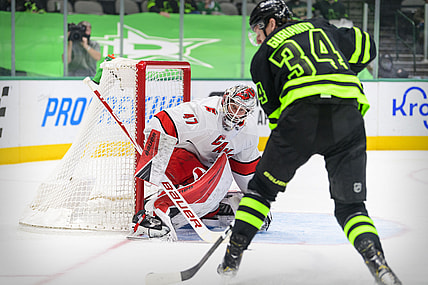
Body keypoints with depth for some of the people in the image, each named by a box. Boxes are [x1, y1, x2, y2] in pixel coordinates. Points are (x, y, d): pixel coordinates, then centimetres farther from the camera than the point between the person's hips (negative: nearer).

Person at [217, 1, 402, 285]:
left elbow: (274, 111, 19)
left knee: (263, 186, 19)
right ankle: (376, 259, -12)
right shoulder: (320, 27, 28)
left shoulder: (264, 55, 21)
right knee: (350, 205, 12)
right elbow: (365, 47, 31)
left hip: (302, 113, -2)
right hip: (348, 115, 2)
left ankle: (233, 257, 17)